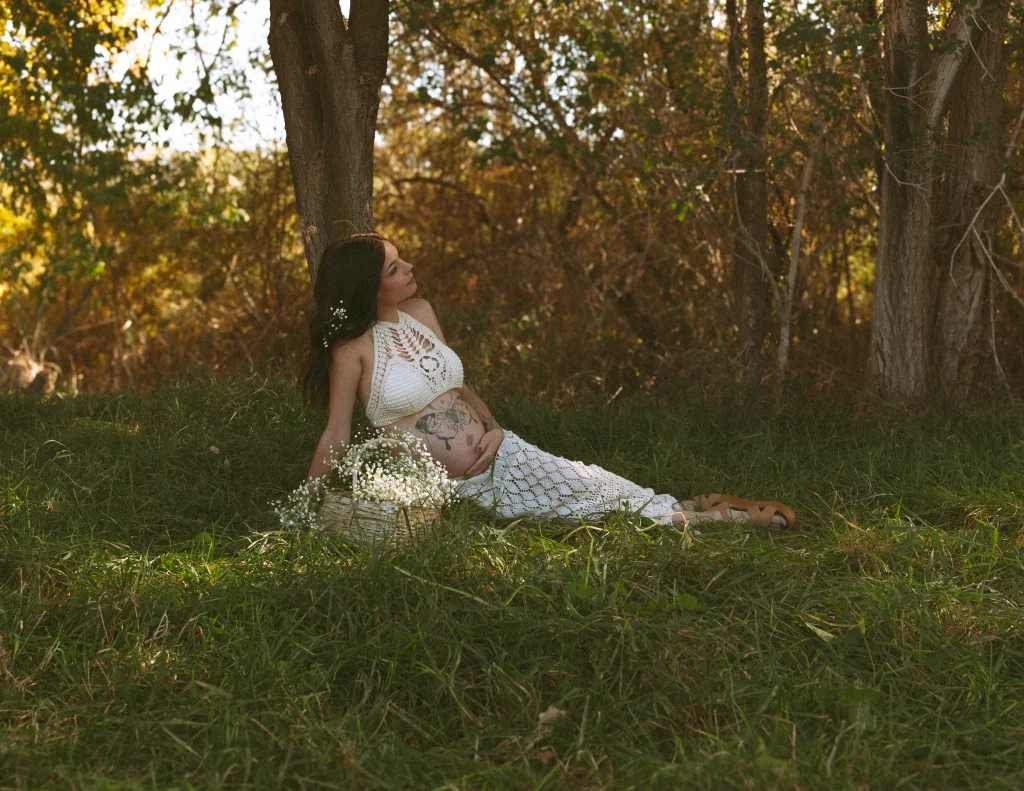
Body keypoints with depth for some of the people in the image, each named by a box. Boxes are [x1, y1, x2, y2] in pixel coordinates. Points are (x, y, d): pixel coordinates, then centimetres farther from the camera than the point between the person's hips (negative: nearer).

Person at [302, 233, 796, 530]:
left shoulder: (420, 312, 6)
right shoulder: (353, 348, -14)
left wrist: (494, 428, -2)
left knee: (600, 492, 2)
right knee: (589, 502, -9)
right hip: (458, 490, -5)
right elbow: (336, 437, -9)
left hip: (502, 457, 5)